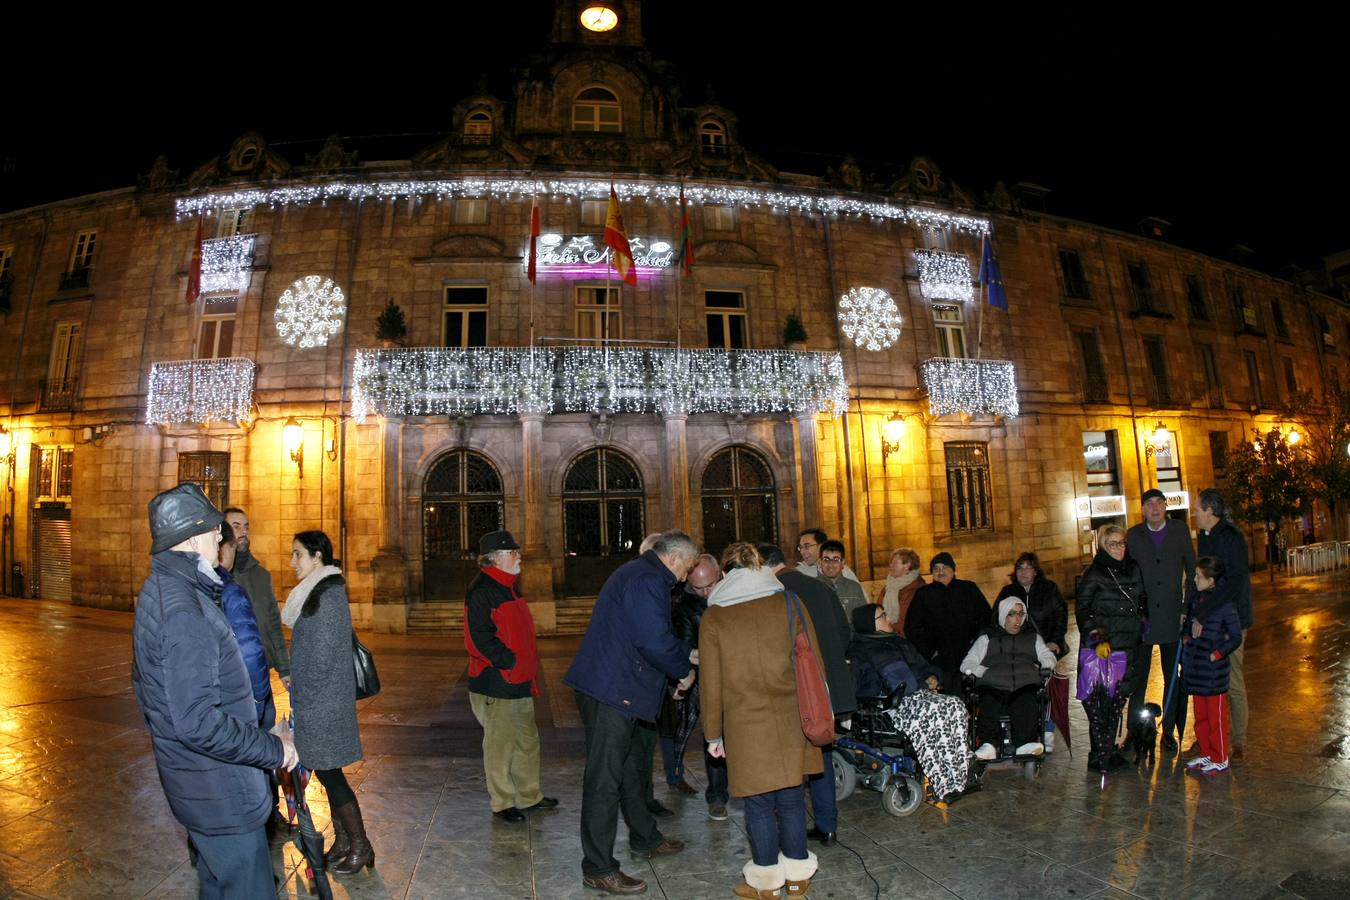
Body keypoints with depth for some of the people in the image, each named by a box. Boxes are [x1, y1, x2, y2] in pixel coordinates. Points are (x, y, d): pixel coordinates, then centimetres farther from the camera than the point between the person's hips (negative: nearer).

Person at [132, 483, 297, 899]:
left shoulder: (157, 591, 7)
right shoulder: (184, 611, -28)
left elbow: (144, 685, 20)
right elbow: (198, 722, -30)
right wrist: (274, 749, -22)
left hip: (189, 775, 10)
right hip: (218, 788, -10)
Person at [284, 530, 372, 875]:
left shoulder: (329, 595, -18)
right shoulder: (314, 591, 12)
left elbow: (323, 656, -20)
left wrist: (302, 699, -13)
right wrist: (298, 690, 15)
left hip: (323, 700, -9)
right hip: (316, 699, 9)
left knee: (328, 771, 0)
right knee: (327, 771, 15)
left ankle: (361, 846, 12)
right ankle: (343, 838, 27)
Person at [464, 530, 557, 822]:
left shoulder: (508, 587, 14)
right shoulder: (482, 590, -16)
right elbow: (479, 639, -22)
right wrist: (510, 662, -20)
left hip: (519, 681, 10)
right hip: (495, 684, -10)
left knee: (528, 739, 17)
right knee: (500, 744, 4)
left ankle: (530, 796, 31)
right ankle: (502, 804, 19)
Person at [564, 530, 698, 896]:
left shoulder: (639, 574, 17)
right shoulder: (647, 580, -18)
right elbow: (654, 641, -25)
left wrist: (685, 654, 19)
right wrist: (685, 671, -9)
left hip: (614, 690, 11)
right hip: (611, 693, -11)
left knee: (632, 766, 23)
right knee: (604, 779, -1)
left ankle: (645, 838, 39)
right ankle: (598, 869, 11)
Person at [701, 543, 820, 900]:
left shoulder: (714, 616, -1)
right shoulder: (789, 603, 1)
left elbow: (711, 683, 2)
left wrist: (713, 733, 11)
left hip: (746, 724, -2)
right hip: (791, 720, 2)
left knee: (759, 803, 10)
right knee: (791, 797, 15)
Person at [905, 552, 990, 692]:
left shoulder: (969, 588, 13)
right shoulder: (923, 594, 11)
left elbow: (986, 617, 12)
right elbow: (912, 628, 10)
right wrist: (929, 652, 1)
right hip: (939, 662, 0)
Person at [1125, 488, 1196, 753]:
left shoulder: (1180, 530, 3)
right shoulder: (1133, 535, 2)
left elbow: (1191, 569, 4)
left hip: (1172, 616, 1)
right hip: (1142, 617, 0)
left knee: (1172, 677, 9)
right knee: (1138, 678, 5)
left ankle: (1169, 732, 21)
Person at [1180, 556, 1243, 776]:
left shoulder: (1224, 603, -15)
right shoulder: (1195, 598, 5)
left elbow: (1236, 637, -11)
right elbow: (1187, 622, 20)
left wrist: (1217, 654, -16)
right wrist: (1186, 637, 5)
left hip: (1214, 669, -7)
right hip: (1195, 668, 7)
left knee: (1217, 717, 5)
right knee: (1200, 716, 16)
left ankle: (1221, 759, 17)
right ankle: (1206, 754, 28)